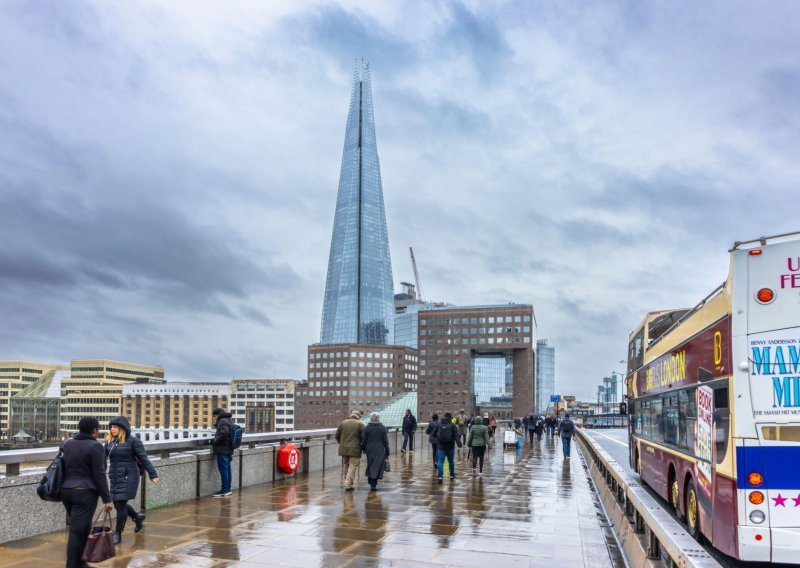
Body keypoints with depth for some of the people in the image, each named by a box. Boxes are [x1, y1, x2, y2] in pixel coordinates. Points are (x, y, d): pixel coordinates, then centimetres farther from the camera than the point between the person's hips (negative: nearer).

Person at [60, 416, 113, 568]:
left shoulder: (67, 444, 10)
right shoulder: (95, 446, -11)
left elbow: (63, 468, 18)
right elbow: (99, 475, -12)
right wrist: (107, 499, -8)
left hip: (66, 491, 7)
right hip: (85, 493, -7)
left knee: (82, 528, 19)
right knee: (78, 530, -5)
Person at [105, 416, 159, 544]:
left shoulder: (133, 441, -9)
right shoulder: (109, 441, 5)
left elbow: (144, 459, -8)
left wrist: (153, 475, -9)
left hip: (128, 477, -6)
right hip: (114, 477, 6)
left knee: (121, 504, -7)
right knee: (117, 504, 12)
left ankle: (118, 533, 8)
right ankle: (138, 517, 37)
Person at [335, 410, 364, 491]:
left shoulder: (343, 423, 8)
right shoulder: (359, 424, -3)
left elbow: (337, 436, 9)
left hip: (344, 449, 5)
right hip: (354, 449, -4)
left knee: (346, 466, 14)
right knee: (353, 466, -2)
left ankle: (347, 483, 17)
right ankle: (348, 484, -10)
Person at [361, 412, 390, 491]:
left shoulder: (367, 428, -4)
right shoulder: (383, 428, -4)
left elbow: (363, 440, -2)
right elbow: (385, 441, -2)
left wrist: (363, 449, 16)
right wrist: (387, 452, 5)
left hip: (369, 450, 1)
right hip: (380, 451, -1)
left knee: (370, 466, 16)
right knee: (377, 467, 1)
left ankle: (371, 483, 24)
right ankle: (373, 485, -5)